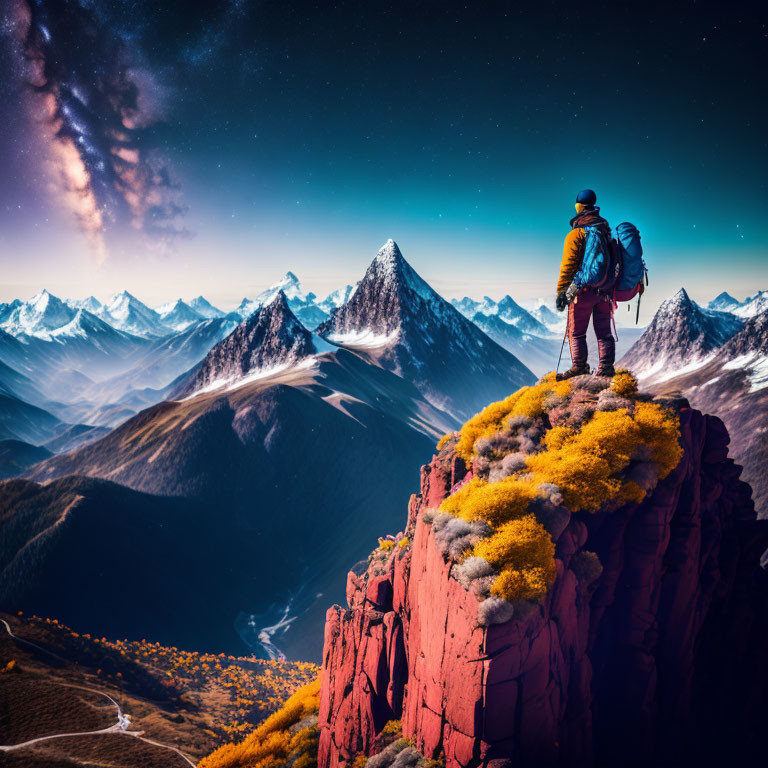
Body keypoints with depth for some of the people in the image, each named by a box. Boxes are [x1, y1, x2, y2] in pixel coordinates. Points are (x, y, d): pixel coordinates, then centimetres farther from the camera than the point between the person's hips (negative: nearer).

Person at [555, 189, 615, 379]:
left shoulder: (575, 234, -7)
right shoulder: (607, 230, 13)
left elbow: (568, 265, -12)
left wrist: (561, 292, -11)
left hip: (583, 290, -6)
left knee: (576, 332, 2)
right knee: (604, 331, 9)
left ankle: (579, 367, -3)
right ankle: (606, 367, 7)